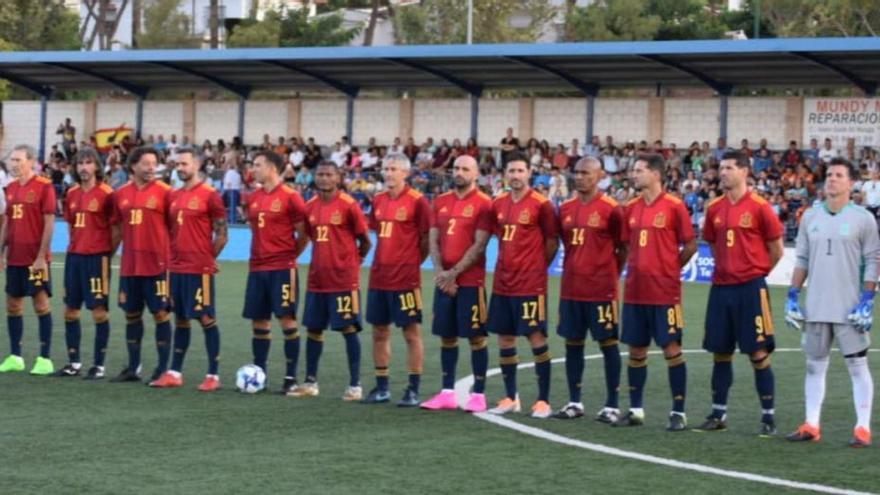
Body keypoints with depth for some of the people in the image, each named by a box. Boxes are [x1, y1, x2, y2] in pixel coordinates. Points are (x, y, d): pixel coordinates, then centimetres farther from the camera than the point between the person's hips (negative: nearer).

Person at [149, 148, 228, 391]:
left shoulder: (210, 195, -8)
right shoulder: (174, 196, 12)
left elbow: (222, 234, -7)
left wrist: (207, 257, -4)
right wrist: (174, 255, 11)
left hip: (199, 269, -7)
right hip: (176, 268, 7)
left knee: (206, 318, -3)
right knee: (180, 319, 12)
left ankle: (213, 375, 2)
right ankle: (175, 373, 17)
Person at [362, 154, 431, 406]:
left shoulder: (417, 201, -9)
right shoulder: (378, 200, 10)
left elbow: (426, 240, -6)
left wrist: (410, 262, -1)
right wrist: (386, 261, 12)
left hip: (406, 279, -7)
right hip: (379, 278, 7)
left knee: (412, 332, 0)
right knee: (379, 331, 10)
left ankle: (413, 390, 4)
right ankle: (382, 388, 19)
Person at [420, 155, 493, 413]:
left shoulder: (483, 204, -6)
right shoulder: (441, 202, 12)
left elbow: (479, 245, -11)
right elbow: (433, 240, 10)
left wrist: (454, 273, -14)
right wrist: (440, 272, -5)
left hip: (470, 281, -6)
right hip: (444, 281, 6)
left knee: (476, 336, -2)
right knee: (447, 336, 9)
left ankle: (478, 394, 3)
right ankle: (447, 392, 16)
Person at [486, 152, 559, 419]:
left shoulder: (541, 205, -9)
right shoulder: (498, 204, 8)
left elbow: (552, 242, -2)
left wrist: (536, 266, -1)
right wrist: (510, 263, 11)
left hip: (530, 284, -6)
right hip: (503, 283, 6)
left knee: (536, 337, -3)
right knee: (504, 338, 9)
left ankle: (543, 400, 2)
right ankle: (510, 398, 19)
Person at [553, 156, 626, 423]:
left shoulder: (611, 209, -8)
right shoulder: (566, 208, 8)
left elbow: (623, 248, -2)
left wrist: (609, 275, 0)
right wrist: (575, 270, 11)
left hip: (601, 291, -6)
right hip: (571, 289, 6)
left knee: (608, 343, 1)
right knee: (573, 343, 9)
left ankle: (612, 405, 6)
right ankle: (574, 402, 18)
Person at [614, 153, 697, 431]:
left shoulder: (674, 206, -7)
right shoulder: (631, 208, 9)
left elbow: (690, 245, -3)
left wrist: (669, 268, 2)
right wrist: (641, 268, 9)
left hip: (665, 292, -6)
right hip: (635, 291, 6)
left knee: (671, 348, -2)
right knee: (636, 350, 9)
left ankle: (678, 413, 3)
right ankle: (636, 410, 18)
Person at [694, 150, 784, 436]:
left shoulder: (759, 207, -8)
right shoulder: (714, 209, 8)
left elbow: (776, 249, -1)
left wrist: (755, 271, 6)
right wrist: (728, 268, 13)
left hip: (750, 289, -5)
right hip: (721, 288, 5)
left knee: (758, 354, -3)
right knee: (721, 353, 9)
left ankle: (768, 418, 4)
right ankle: (718, 415, 17)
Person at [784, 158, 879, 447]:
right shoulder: (810, 217, 8)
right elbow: (802, 260, 12)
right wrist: (792, 297, 6)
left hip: (850, 309, -4)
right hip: (816, 307, 4)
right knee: (814, 365, 9)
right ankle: (811, 426, 15)